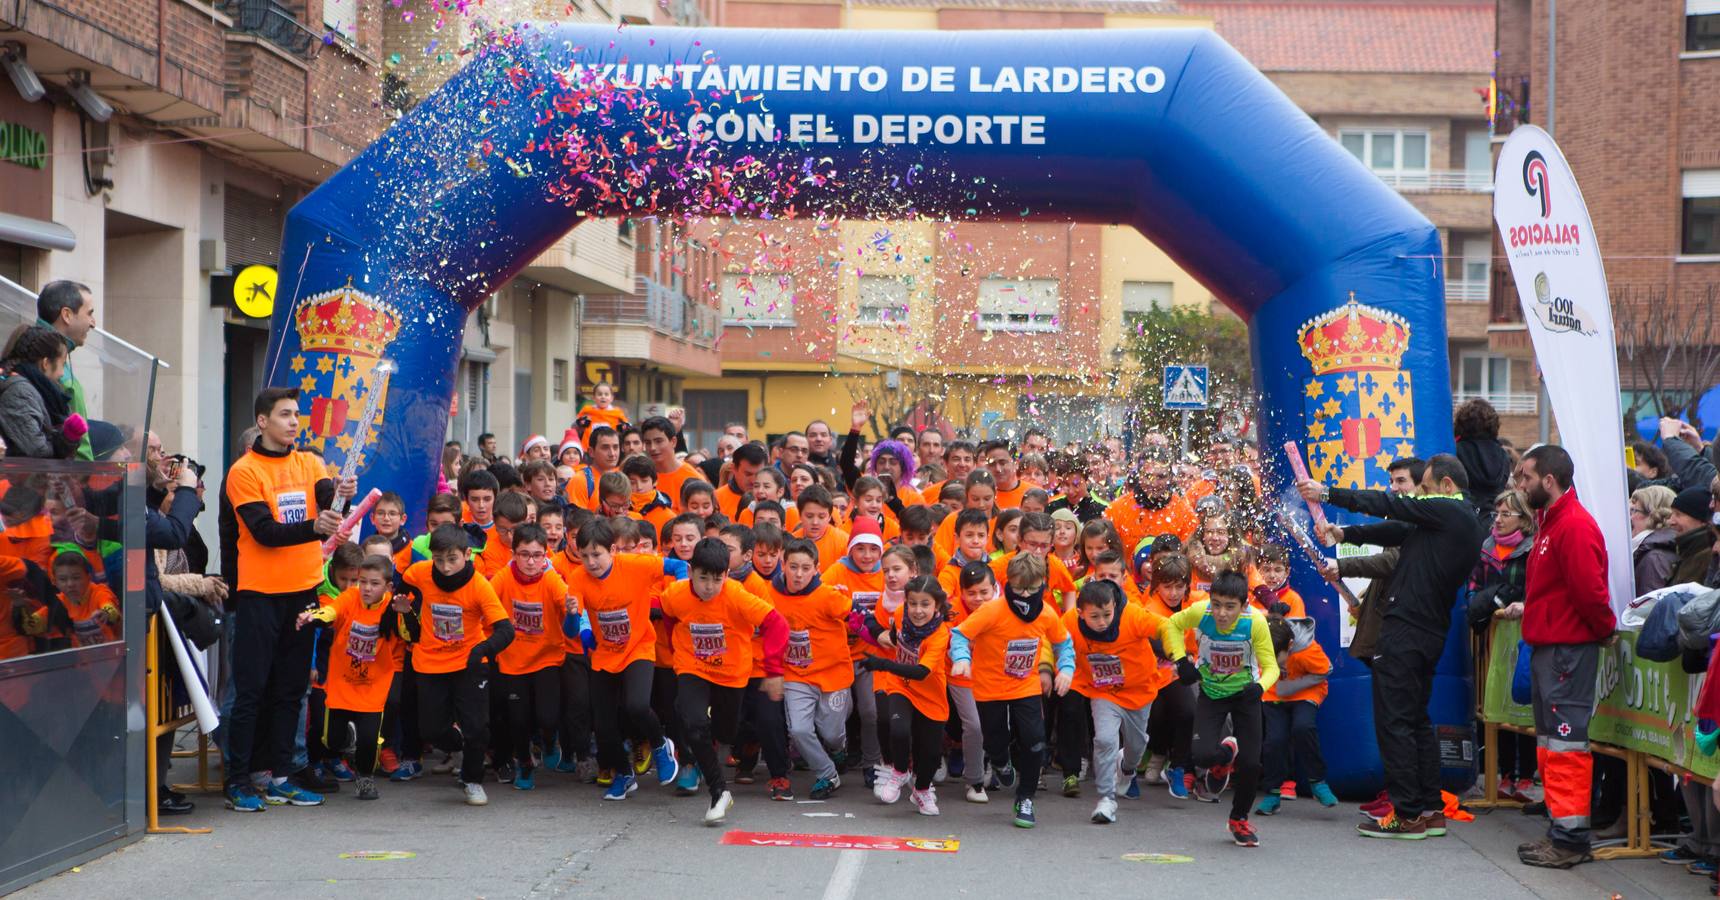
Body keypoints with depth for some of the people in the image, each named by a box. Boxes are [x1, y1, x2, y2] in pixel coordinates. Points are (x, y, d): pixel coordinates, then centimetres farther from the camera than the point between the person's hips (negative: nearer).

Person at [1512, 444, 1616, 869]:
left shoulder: (1575, 526, -17)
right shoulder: (1551, 522, 16)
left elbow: (1589, 590, -21)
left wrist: (1606, 629, -7)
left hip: (1568, 650, -11)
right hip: (1547, 646, 11)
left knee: (1566, 743, -8)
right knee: (1550, 741, 14)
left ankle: (1571, 839, -6)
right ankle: (1561, 832, 21)